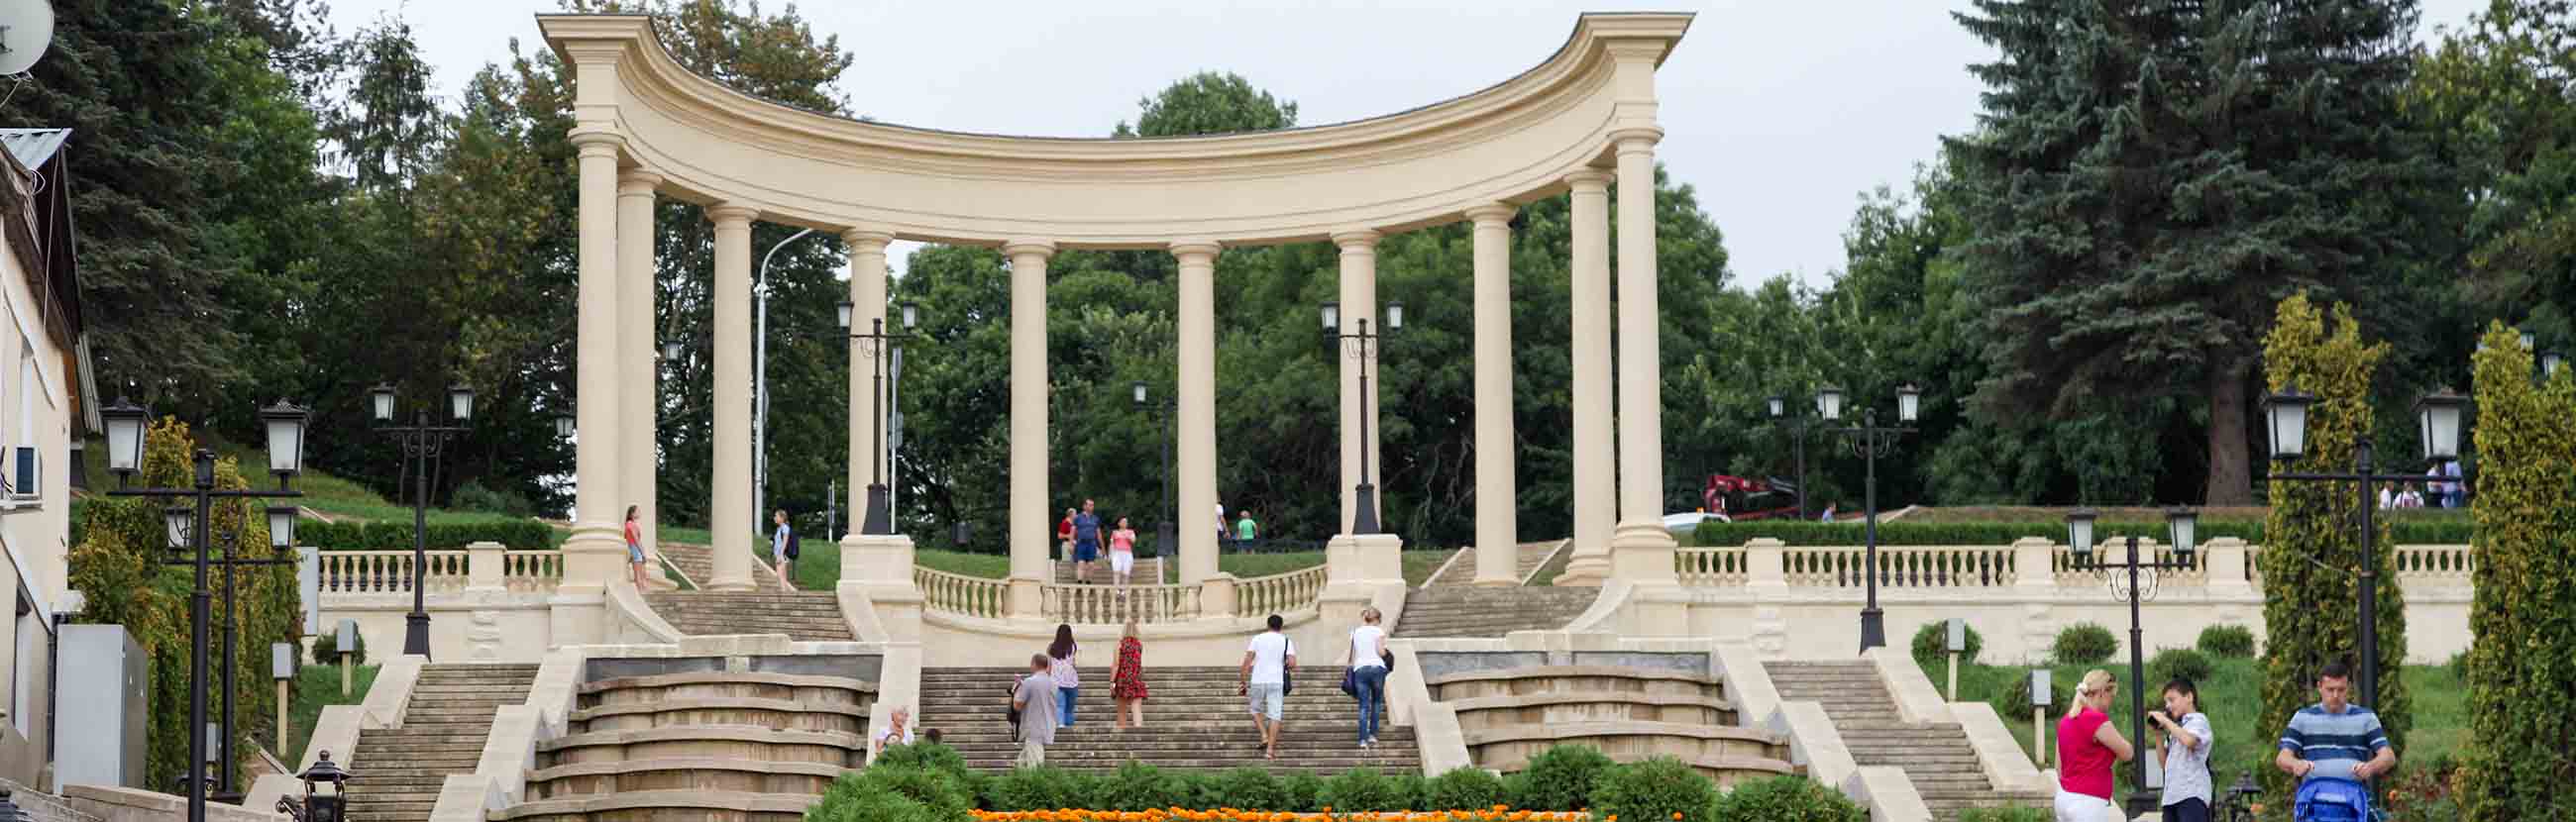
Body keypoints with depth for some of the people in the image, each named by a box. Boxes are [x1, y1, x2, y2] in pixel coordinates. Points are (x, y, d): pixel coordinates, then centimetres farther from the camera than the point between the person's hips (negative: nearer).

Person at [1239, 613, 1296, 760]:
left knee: (1255, 710, 23)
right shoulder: (1286, 641, 4)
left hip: (1257, 682, 1)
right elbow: (1292, 664, -8)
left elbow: (1246, 663, -1)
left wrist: (1244, 684, 5)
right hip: (1276, 682, -1)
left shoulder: (1257, 639, 5)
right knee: (1274, 715, 3)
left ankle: (1264, 736, 6)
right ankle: (1270, 750, -4)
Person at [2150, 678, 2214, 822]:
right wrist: (2159, 736, 9)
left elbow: (2189, 741, -23)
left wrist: (2165, 721, -11)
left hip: (2192, 795, -9)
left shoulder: (2198, 720, 0)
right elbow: (2165, 763, 21)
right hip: (2172, 796, 9)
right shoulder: (2176, 728, 23)